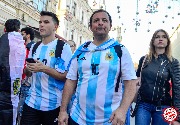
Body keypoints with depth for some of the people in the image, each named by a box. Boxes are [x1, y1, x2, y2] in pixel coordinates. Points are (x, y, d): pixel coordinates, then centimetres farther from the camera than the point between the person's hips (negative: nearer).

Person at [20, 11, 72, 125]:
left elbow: (67, 76, -13)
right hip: (31, 102, 5)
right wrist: (28, 69, -5)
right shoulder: (34, 47, 9)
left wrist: (44, 69, -23)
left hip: (53, 104, -4)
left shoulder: (63, 47, -8)